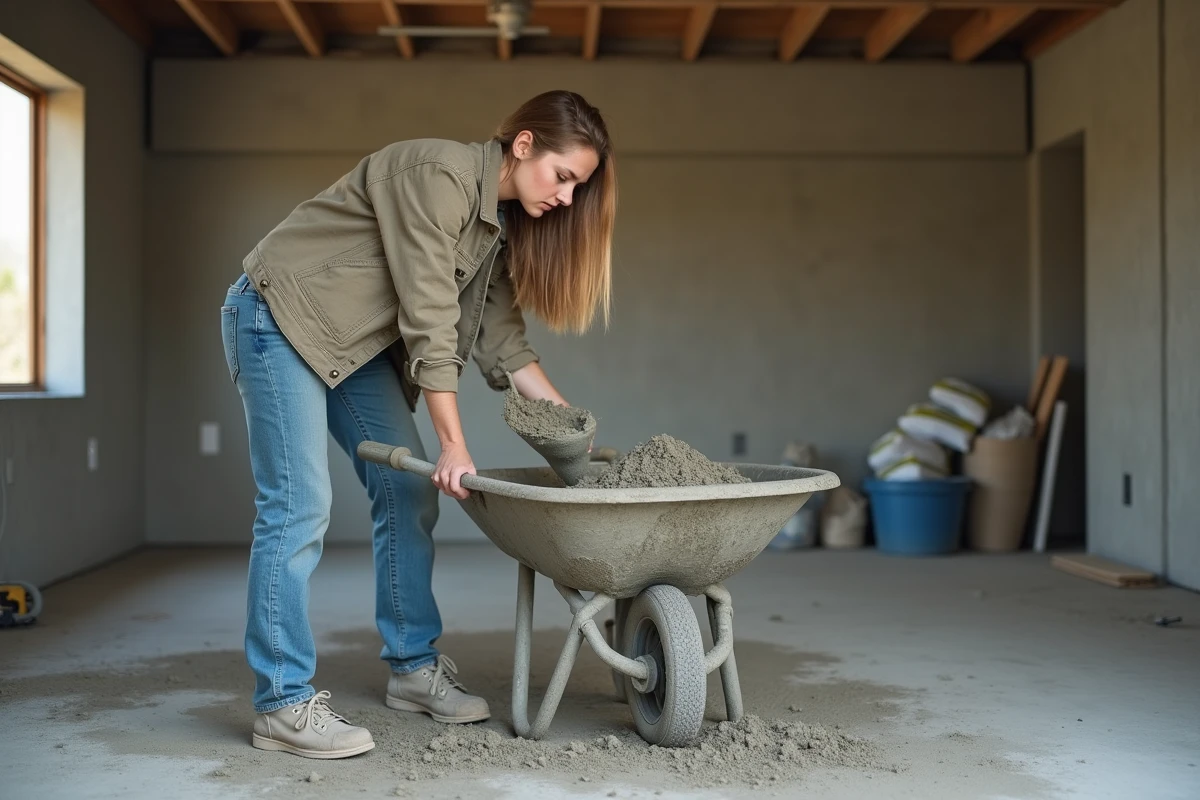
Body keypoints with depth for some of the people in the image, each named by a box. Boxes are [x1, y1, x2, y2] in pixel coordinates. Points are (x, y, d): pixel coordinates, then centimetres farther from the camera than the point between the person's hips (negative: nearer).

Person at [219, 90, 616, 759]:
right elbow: (429, 323, -27)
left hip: (360, 343, 9)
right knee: (300, 508, -13)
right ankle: (284, 703, -7)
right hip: (281, 319, -9)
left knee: (409, 494, 4)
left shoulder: (501, 220, 2)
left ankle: (415, 667, 15)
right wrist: (455, 446, -25)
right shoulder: (439, 175, -25)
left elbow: (500, 336, 4)